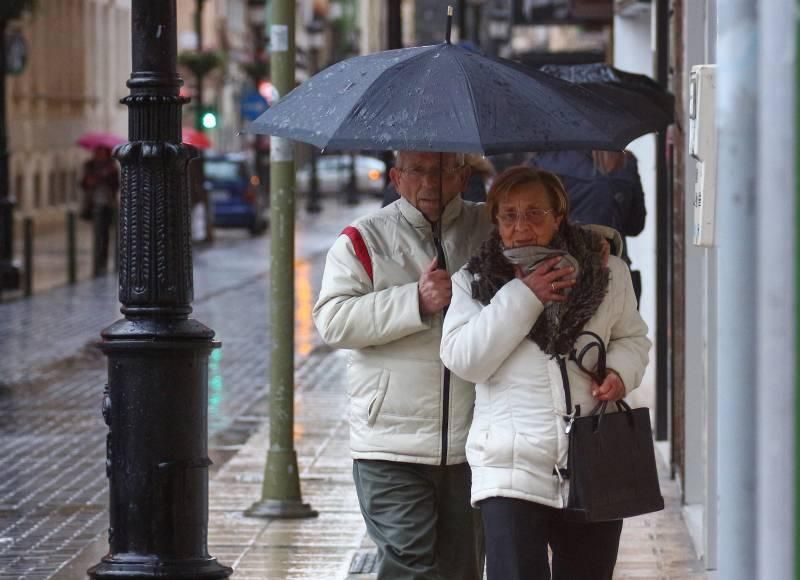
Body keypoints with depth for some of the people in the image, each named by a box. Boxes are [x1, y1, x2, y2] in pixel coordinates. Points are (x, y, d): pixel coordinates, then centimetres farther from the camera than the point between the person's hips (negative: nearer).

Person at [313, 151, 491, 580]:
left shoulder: (492, 233, 9)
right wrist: (416, 302, -17)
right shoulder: (365, 239, 3)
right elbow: (332, 320, -9)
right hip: (391, 445, -3)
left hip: (470, 444, 3)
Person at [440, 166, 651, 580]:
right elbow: (463, 359, -9)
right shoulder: (473, 282, 4)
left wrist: (620, 373, -2)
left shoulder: (605, 273, 6)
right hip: (510, 471, -2)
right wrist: (522, 296, -14)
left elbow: (632, 337, 21)